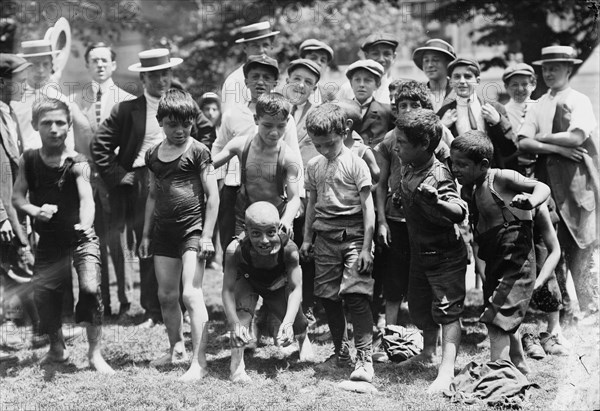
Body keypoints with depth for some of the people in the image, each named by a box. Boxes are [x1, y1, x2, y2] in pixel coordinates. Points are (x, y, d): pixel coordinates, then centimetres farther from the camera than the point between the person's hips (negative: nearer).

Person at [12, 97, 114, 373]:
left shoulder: (76, 164, -14)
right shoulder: (29, 160, -2)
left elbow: (86, 198, -27)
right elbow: (17, 196, 0)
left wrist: (85, 224, -46)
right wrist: (35, 210, -21)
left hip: (81, 237, -4)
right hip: (49, 241, 4)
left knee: (90, 288, -19)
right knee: (42, 293, 2)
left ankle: (95, 353, -4)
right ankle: (57, 349, 27)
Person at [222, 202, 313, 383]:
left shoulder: (288, 249, -38)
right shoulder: (236, 250, -39)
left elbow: (295, 288, -35)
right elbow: (228, 290, -34)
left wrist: (288, 322, -50)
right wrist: (235, 324, -48)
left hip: (277, 286, 1)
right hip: (247, 283, -1)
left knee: (295, 325, -3)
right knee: (243, 306, -32)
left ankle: (303, 338, 38)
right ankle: (236, 364, -25)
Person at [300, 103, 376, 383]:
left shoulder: (355, 164, -6)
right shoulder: (314, 166, 11)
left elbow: (367, 207, -7)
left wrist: (366, 247, -11)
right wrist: (307, 238, 18)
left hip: (353, 235, -6)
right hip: (325, 237, 6)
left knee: (356, 295, -15)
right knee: (328, 297, 8)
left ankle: (364, 359, -13)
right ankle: (341, 354, 22)